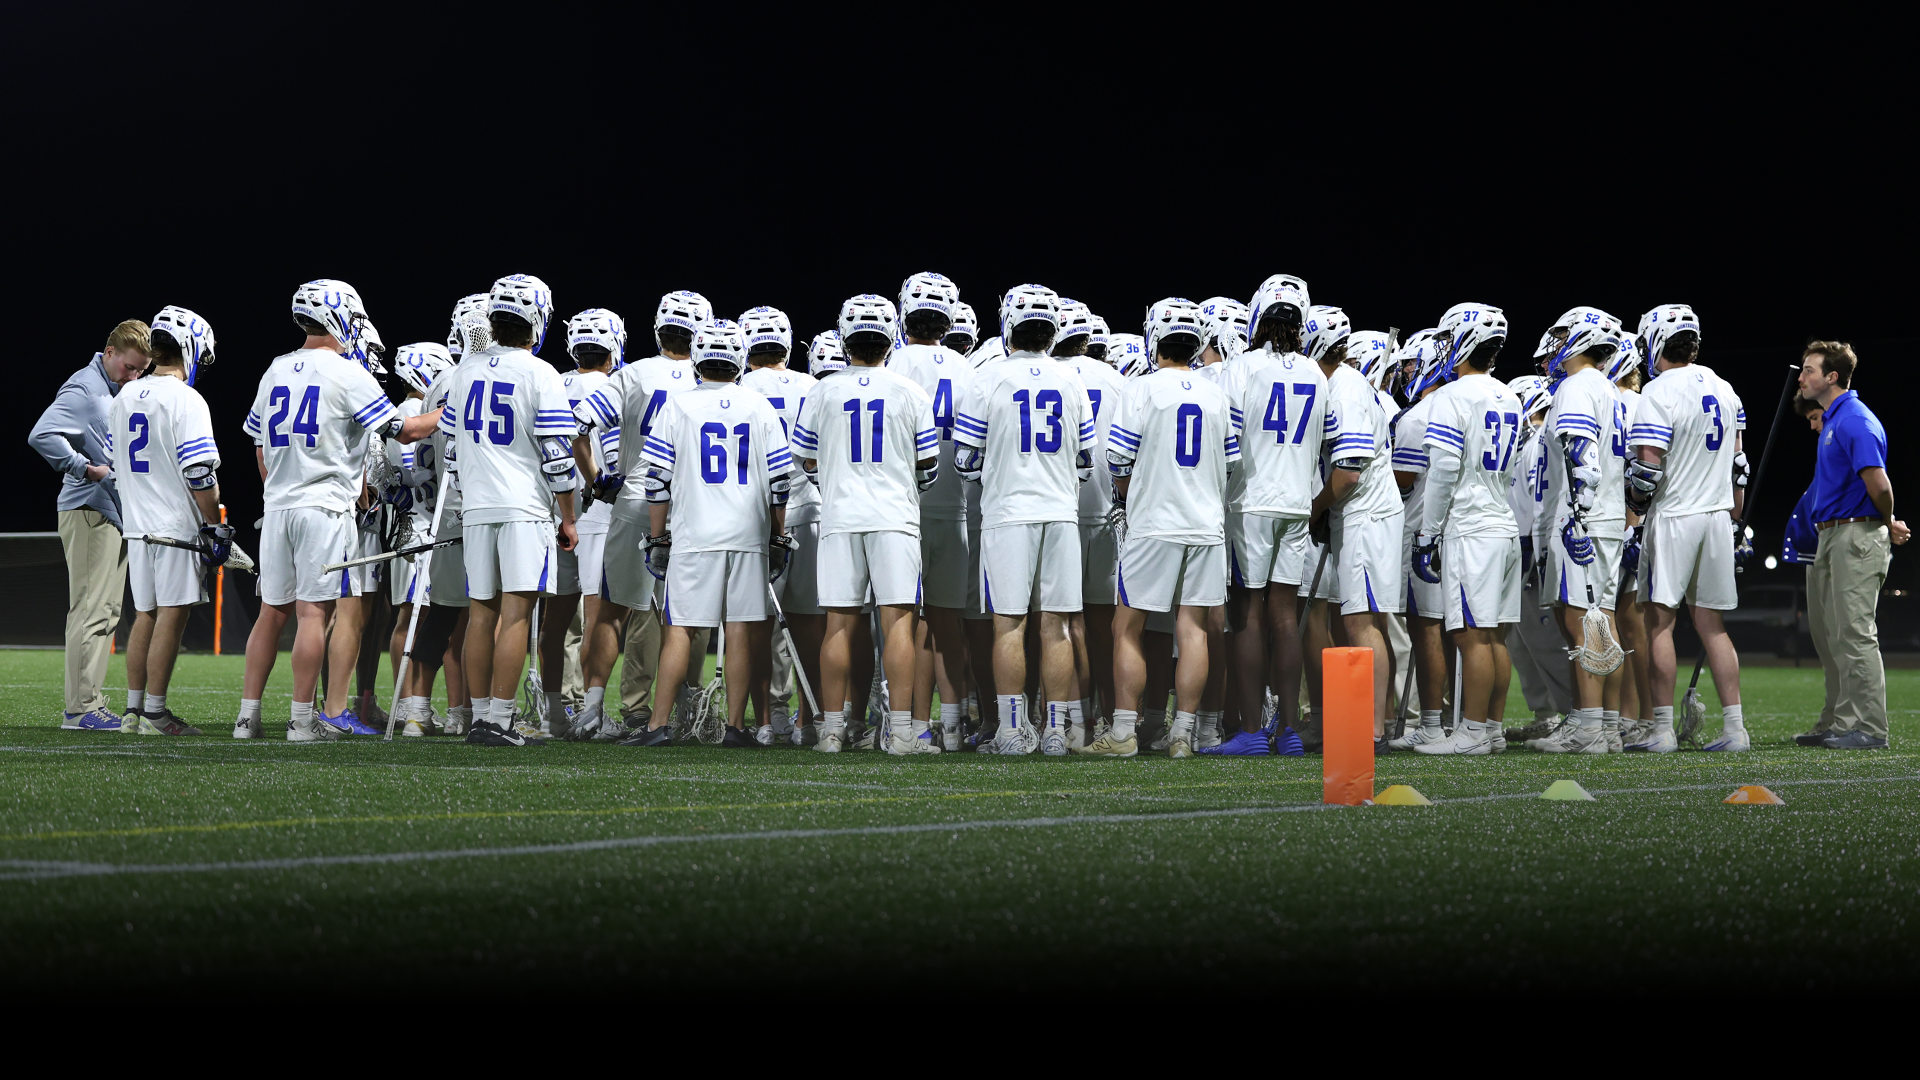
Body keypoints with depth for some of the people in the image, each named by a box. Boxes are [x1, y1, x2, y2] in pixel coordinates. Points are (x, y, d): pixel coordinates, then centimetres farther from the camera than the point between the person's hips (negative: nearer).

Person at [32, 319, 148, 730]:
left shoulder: (121, 392, 17)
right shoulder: (84, 388, -12)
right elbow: (42, 435, -23)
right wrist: (88, 469, -21)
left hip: (115, 511, 10)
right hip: (88, 511, -10)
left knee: (105, 611, 11)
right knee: (91, 610, -11)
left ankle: (90, 704, 15)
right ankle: (81, 707, -11)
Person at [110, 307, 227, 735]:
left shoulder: (123, 399, 11)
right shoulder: (186, 401, -13)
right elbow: (199, 474, -17)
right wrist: (216, 525, -9)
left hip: (138, 523, 7)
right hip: (177, 523, -7)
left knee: (146, 615, 13)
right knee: (171, 615, -3)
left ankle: (134, 710, 15)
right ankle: (155, 714, -3)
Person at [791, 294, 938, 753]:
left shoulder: (823, 394, 3)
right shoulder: (910, 394, 1)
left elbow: (809, 464, 14)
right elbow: (928, 467, 7)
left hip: (840, 517, 1)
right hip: (894, 517, -1)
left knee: (840, 624, 4)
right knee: (897, 620, -4)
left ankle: (832, 728, 6)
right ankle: (900, 729, -9)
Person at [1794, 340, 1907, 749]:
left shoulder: (1855, 421, -17)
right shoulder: (1832, 420, 17)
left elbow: (1879, 485, -23)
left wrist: (1889, 525, -6)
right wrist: (1888, 524, 15)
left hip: (1857, 535, -11)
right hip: (1831, 536, 11)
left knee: (1853, 632, -11)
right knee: (1830, 635, 13)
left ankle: (1867, 727, -9)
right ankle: (1837, 724, 19)